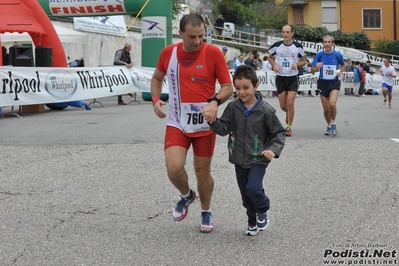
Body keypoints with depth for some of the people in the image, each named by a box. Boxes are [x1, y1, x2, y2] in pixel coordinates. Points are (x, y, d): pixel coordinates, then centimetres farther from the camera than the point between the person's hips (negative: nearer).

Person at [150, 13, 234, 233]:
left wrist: (215, 101, -26)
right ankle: (186, 195, 18)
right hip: (177, 123, 1)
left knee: (203, 172, 9)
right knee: (174, 168, -16)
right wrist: (155, 99, -3)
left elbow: (228, 87, -7)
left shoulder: (213, 53, -12)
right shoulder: (168, 52, -4)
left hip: (205, 125, -1)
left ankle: (206, 212, 34)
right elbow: (157, 78, 15)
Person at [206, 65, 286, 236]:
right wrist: (213, 121, -25)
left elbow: (279, 132, -6)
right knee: (245, 193, 13)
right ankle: (253, 221, 34)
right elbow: (224, 129, -6)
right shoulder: (232, 107, -5)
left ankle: (263, 210, 11)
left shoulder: (265, 111, -13)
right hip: (239, 158, 4)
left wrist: (274, 149, -22)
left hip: (258, 159, -4)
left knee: (253, 188, -20)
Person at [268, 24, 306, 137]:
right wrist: (274, 65, -7)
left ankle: (289, 127, -1)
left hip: (293, 78, -2)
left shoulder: (298, 46, -4)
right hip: (280, 78, 2)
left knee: (290, 102, -13)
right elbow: (270, 57, 13)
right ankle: (288, 112, 42)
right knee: (283, 106, 5)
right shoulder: (276, 45, -3)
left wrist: (297, 65, -14)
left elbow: (303, 61, 8)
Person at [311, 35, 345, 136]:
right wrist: (317, 67, -23)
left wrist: (340, 71, -6)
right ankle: (329, 126, 30)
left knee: (332, 103, -24)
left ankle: (333, 124, -1)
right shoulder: (319, 55, -5)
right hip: (323, 83, 2)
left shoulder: (337, 55, -4)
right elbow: (312, 70, -1)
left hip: (334, 83, -2)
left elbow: (343, 65, 15)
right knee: (326, 108, 7)